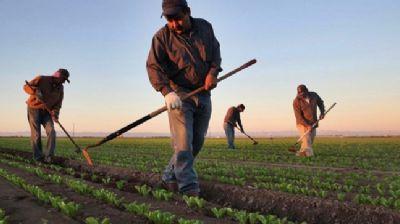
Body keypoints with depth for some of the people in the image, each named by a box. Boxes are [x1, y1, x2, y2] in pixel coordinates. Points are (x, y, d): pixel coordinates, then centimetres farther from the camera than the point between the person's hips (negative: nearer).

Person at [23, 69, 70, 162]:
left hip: (47, 111, 4)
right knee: (36, 134, -5)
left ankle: (49, 157, -8)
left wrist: (55, 114, -17)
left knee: (51, 131, -12)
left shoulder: (60, 88, 3)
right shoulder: (41, 79, -12)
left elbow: (58, 103, 0)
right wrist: (35, 91, -33)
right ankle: (38, 157, 7)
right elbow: (26, 87, -12)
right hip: (34, 109, -4)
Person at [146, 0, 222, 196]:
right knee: (183, 144, -12)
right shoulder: (161, 37, -7)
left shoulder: (205, 27, 6)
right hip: (178, 95, -5)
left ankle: (170, 178, 21)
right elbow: (154, 66, -15)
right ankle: (189, 190, -9)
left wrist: (213, 71, -6)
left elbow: (216, 51, 14)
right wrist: (167, 91, -30)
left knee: (197, 143, 8)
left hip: (203, 95, 5)